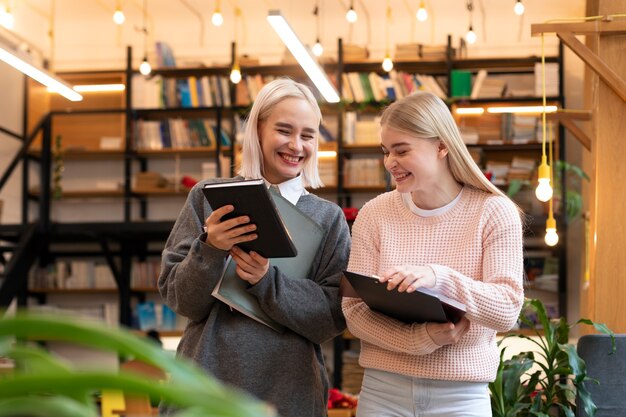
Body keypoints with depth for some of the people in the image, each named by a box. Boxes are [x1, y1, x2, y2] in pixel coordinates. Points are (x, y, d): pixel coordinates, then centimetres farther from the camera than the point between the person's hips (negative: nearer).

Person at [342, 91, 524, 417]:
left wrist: (438, 278, -27)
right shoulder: (374, 215, 1)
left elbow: (507, 310, -12)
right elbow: (354, 311, -3)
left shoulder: (495, 212, -4)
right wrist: (422, 338, -17)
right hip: (383, 391, 2)